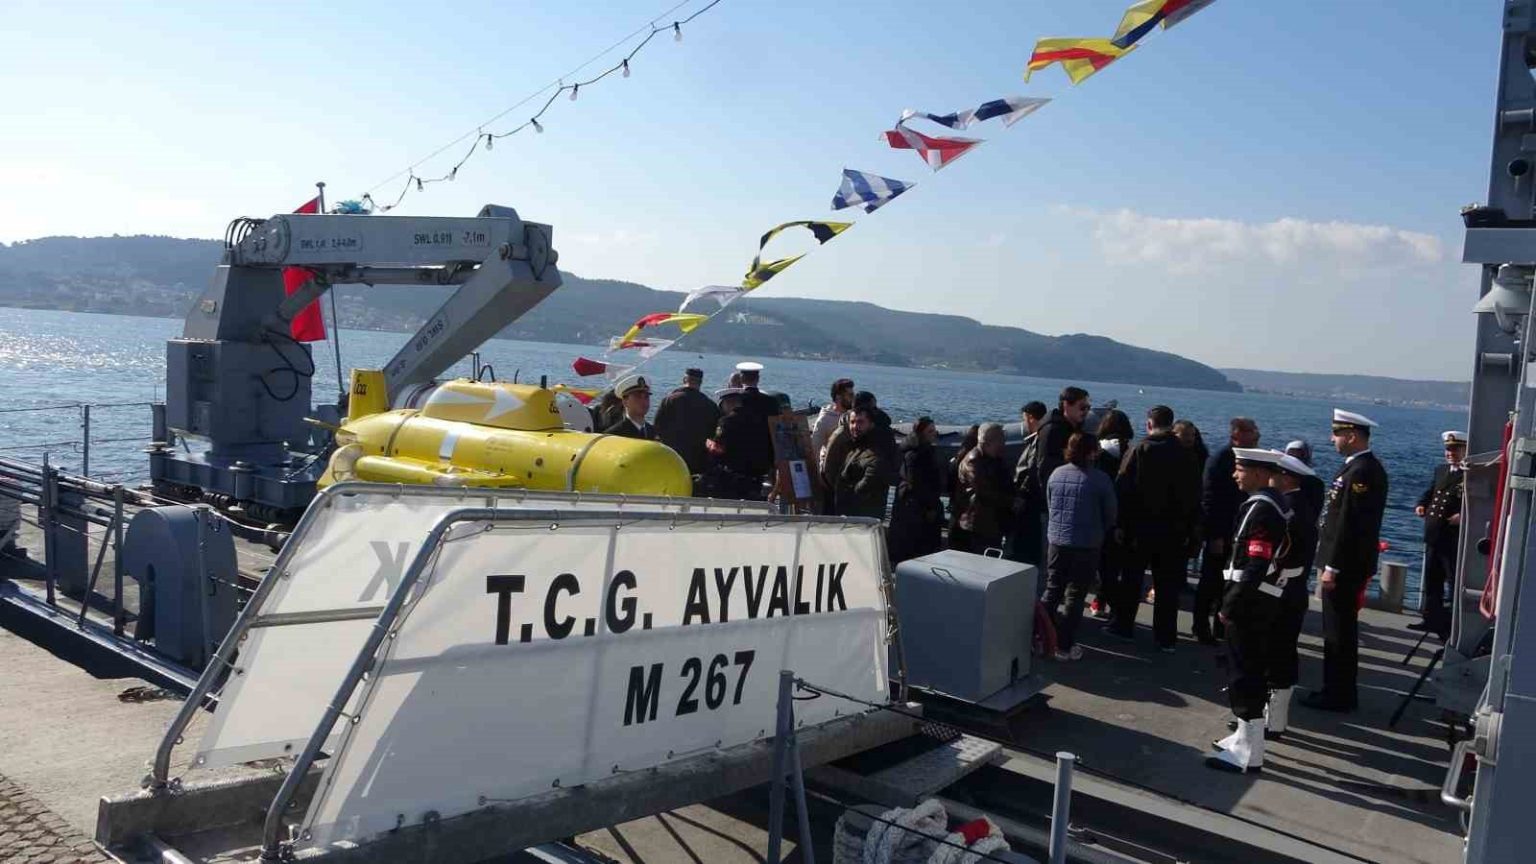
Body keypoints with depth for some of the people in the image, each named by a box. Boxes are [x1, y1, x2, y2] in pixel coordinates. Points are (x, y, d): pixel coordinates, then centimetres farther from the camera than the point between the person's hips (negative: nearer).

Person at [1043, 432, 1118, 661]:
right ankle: (1064, 646, 10)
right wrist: (1100, 533, 17)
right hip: (1087, 546, -4)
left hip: (1056, 541, 4)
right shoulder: (1100, 479, -13)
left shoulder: (1056, 474, -1)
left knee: (1052, 590, 16)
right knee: (1075, 596, 6)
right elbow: (1110, 514, -3)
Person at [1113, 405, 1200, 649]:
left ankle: (1122, 625, 20)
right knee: (1167, 585, 7)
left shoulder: (1139, 450, -8)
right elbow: (1193, 496, 1)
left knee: (1131, 579, 13)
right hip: (1172, 531, 1)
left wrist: (1121, 524, -5)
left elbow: (1123, 489, -10)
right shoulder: (1184, 455, -3)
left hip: (1140, 527, -1)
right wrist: (1188, 529, 7)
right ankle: (1165, 638, 10)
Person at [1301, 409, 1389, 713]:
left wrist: (1332, 567, -20)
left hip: (1346, 566, -10)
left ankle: (1339, 696, 7)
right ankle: (1339, 690, 24)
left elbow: (1349, 524, -23)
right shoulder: (1365, 467, 13)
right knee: (1340, 630, 16)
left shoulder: (1360, 471, -19)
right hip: (1351, 563, 10)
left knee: (1339, 631, -1)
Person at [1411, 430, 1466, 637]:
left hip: (1455, 539, -8)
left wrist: (1464, 516, -29)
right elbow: (1429, 492, 23)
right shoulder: (1440, 470, 15)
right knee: (1432, 581, 15)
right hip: (1434, 535, 8)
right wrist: (1421, 505, 5)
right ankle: (1432, 619, 26)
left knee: (1457, 582, -1)